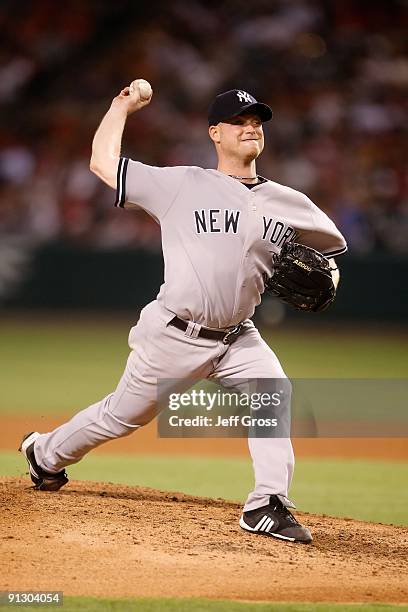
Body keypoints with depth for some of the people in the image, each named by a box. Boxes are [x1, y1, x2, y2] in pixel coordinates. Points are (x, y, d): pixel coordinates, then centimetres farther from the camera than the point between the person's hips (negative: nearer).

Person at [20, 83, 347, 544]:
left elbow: (332, 245, 21)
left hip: (237, 340, 3)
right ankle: (46, 454, 38)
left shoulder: (289, 204, 5)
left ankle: (267, 506, -20)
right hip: (173, 335, -3)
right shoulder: (182, 185, -5)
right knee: (122, 416, 11)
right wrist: (122, 107, 7)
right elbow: (102, 163, -3)